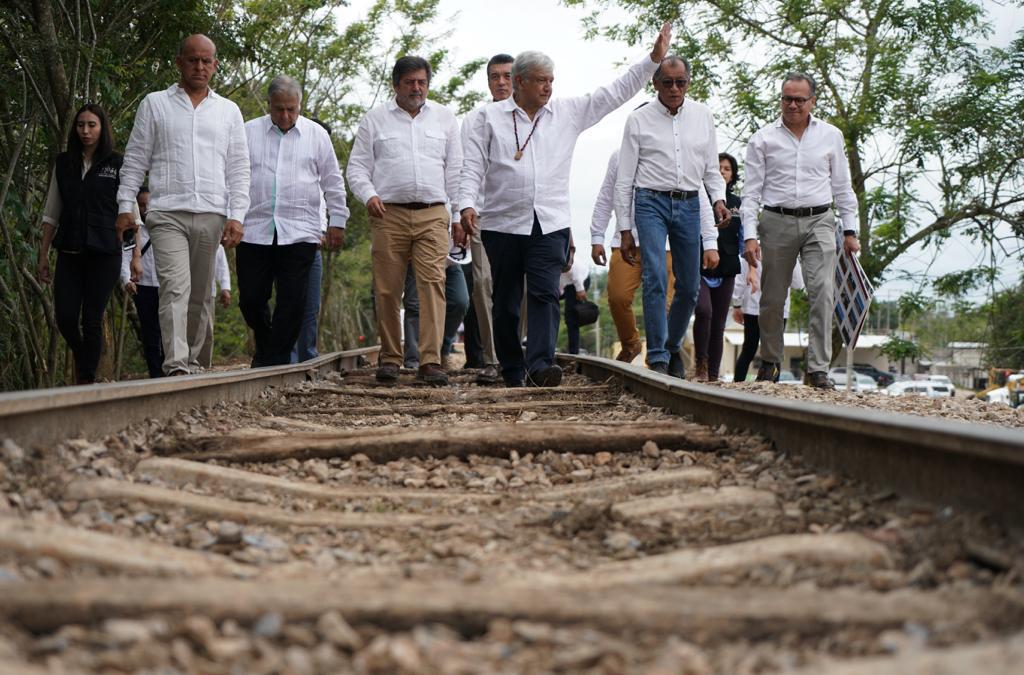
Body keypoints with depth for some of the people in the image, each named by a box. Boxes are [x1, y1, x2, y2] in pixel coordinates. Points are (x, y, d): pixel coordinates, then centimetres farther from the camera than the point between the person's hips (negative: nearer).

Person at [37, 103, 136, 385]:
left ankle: (87, 380, 4)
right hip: (69, 253, 3)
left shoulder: (117, 164, 1)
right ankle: (80, 354, 27)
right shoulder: (64, 163, 10)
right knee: (65, 317, -4)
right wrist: (43, 254, 10)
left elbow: (131, 213, 0)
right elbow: (51, 213, 14)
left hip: (104, 253, -3)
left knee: (92, 320, -3)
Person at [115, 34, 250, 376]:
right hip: (168, 215, -2)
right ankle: (175, 366, -24)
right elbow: (135, 160, 10)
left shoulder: (228, 111, 15)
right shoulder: (155, 104, 11)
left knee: (200, 295, 6)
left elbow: (239, 169, 11)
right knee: (175, 288, -16)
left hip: (212, 216, 2)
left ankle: (192, 360, 15)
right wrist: (125, 206, 1)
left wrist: (236, 216, 0)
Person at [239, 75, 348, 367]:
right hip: (254, 231, 1)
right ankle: (265, 347, 26)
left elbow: (333, 182, 13)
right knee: (251, 299, 1)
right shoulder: (248, 132, 9)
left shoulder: (316, 135, 8)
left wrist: (337, 221, 9)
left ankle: (274, 362, 1)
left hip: (300, 233, -1)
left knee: (292, 301, -4)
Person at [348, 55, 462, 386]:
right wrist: (369, 195, -9)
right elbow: (357, 166, 10)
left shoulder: (444, 118, 16)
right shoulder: (375, 119, 11)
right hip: (390, 214, 0)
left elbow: (455, 170, 16)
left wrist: (458, 215, 10)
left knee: (432, 283, -12)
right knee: (387, 289, -1)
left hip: (433, 214, 0)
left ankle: (431, 361, -14)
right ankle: (389, 358, 10)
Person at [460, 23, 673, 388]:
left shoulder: (568, 112, 11)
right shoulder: (490, 116, 6)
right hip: (503, 223, -1)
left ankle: (540, 364, -21)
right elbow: (473, 167, 2)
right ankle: (512, 372, 15)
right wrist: (467, 204, -13)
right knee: (506, 302, 5)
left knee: (545, 293, -14)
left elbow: (614, 93, 11)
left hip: (551, 224, 1)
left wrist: (653, 59, 6)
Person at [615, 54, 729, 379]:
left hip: (689, 205, 3)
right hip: (651, 203, -3)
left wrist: (719, 198, -2)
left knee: (689, 286, 7)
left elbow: (712, 169, 17)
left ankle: (673, 346, 29)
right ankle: (657, 357, -12)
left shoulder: (703, 115, 10)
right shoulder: (639, 119, 1)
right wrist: (625, 230, 0)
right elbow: (624, 179, 2)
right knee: (654, 278, -16)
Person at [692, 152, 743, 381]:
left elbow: (744, 238, 15)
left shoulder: (737, 204, 14)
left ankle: (713, 374, 10)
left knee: (719, 323, 4)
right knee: (703, 311, -25)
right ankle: (700, 363, -7)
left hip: (726, 271, 4)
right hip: (699, 268, -4)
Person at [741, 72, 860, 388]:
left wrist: (850, 230, 9)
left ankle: (818, 369, -14)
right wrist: (750, 235, -6)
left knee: (822, 292, -14)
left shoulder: (831, 136, 10)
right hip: (777, 222, 0)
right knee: (773, 297, 5)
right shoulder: (763, 138, 5)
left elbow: (842, 187, 15)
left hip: (819, 222, 0)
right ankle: (770, 362, 24)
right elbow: (751, 191, 3)